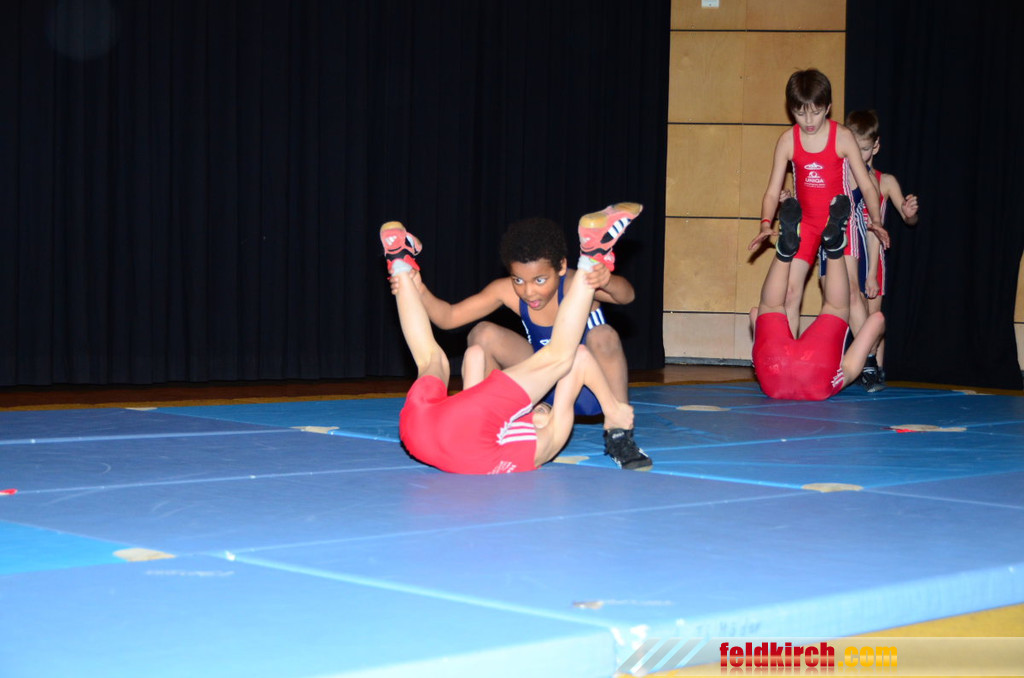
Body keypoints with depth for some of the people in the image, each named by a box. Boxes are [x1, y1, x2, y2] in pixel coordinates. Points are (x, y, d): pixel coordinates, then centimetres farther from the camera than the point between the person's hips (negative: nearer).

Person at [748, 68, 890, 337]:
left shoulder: (842, 137, -9)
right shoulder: (788, 141, -4)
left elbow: (866, 185, -5)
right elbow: (773, 191, -2)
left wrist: (876, 221, -19)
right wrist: (765, 224, -19)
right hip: (805, 222, 2)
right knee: (790, 292, -7)